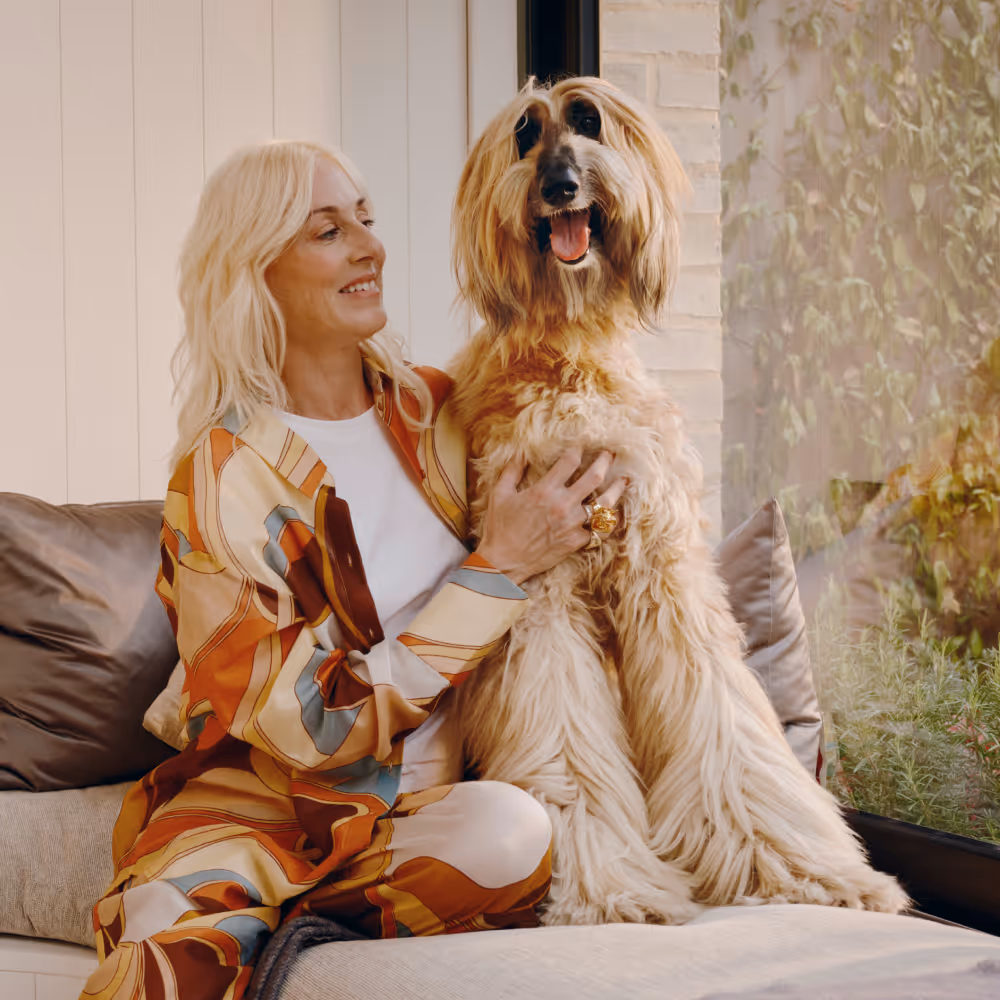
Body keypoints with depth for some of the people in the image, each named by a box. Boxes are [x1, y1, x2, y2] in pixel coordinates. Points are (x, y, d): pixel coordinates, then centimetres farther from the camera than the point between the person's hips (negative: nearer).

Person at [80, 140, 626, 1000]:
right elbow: (318, 722, -15)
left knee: (512, 830, -32)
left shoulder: (437, 409, 7)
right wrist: (497, 570, -15)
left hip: (439, 799, 6)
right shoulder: (221, 478, -8)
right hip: (262, 805, -6)